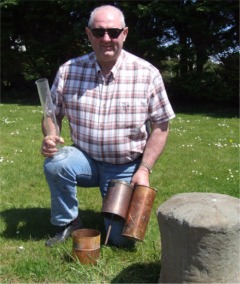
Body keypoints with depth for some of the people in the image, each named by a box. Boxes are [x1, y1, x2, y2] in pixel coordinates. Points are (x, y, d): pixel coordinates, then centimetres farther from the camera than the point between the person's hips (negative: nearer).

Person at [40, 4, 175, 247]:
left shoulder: (147, 74, -11)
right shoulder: (69, 71, -7)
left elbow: (160, 126, -5)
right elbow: (53, 114, 4)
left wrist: (144, 169, -13)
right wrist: (50, 138, -18)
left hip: (127, 168, -1)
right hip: (86, 160, 1)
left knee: (122, 238, -7)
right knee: (55, 164, -31)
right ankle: (68, 223, -3)